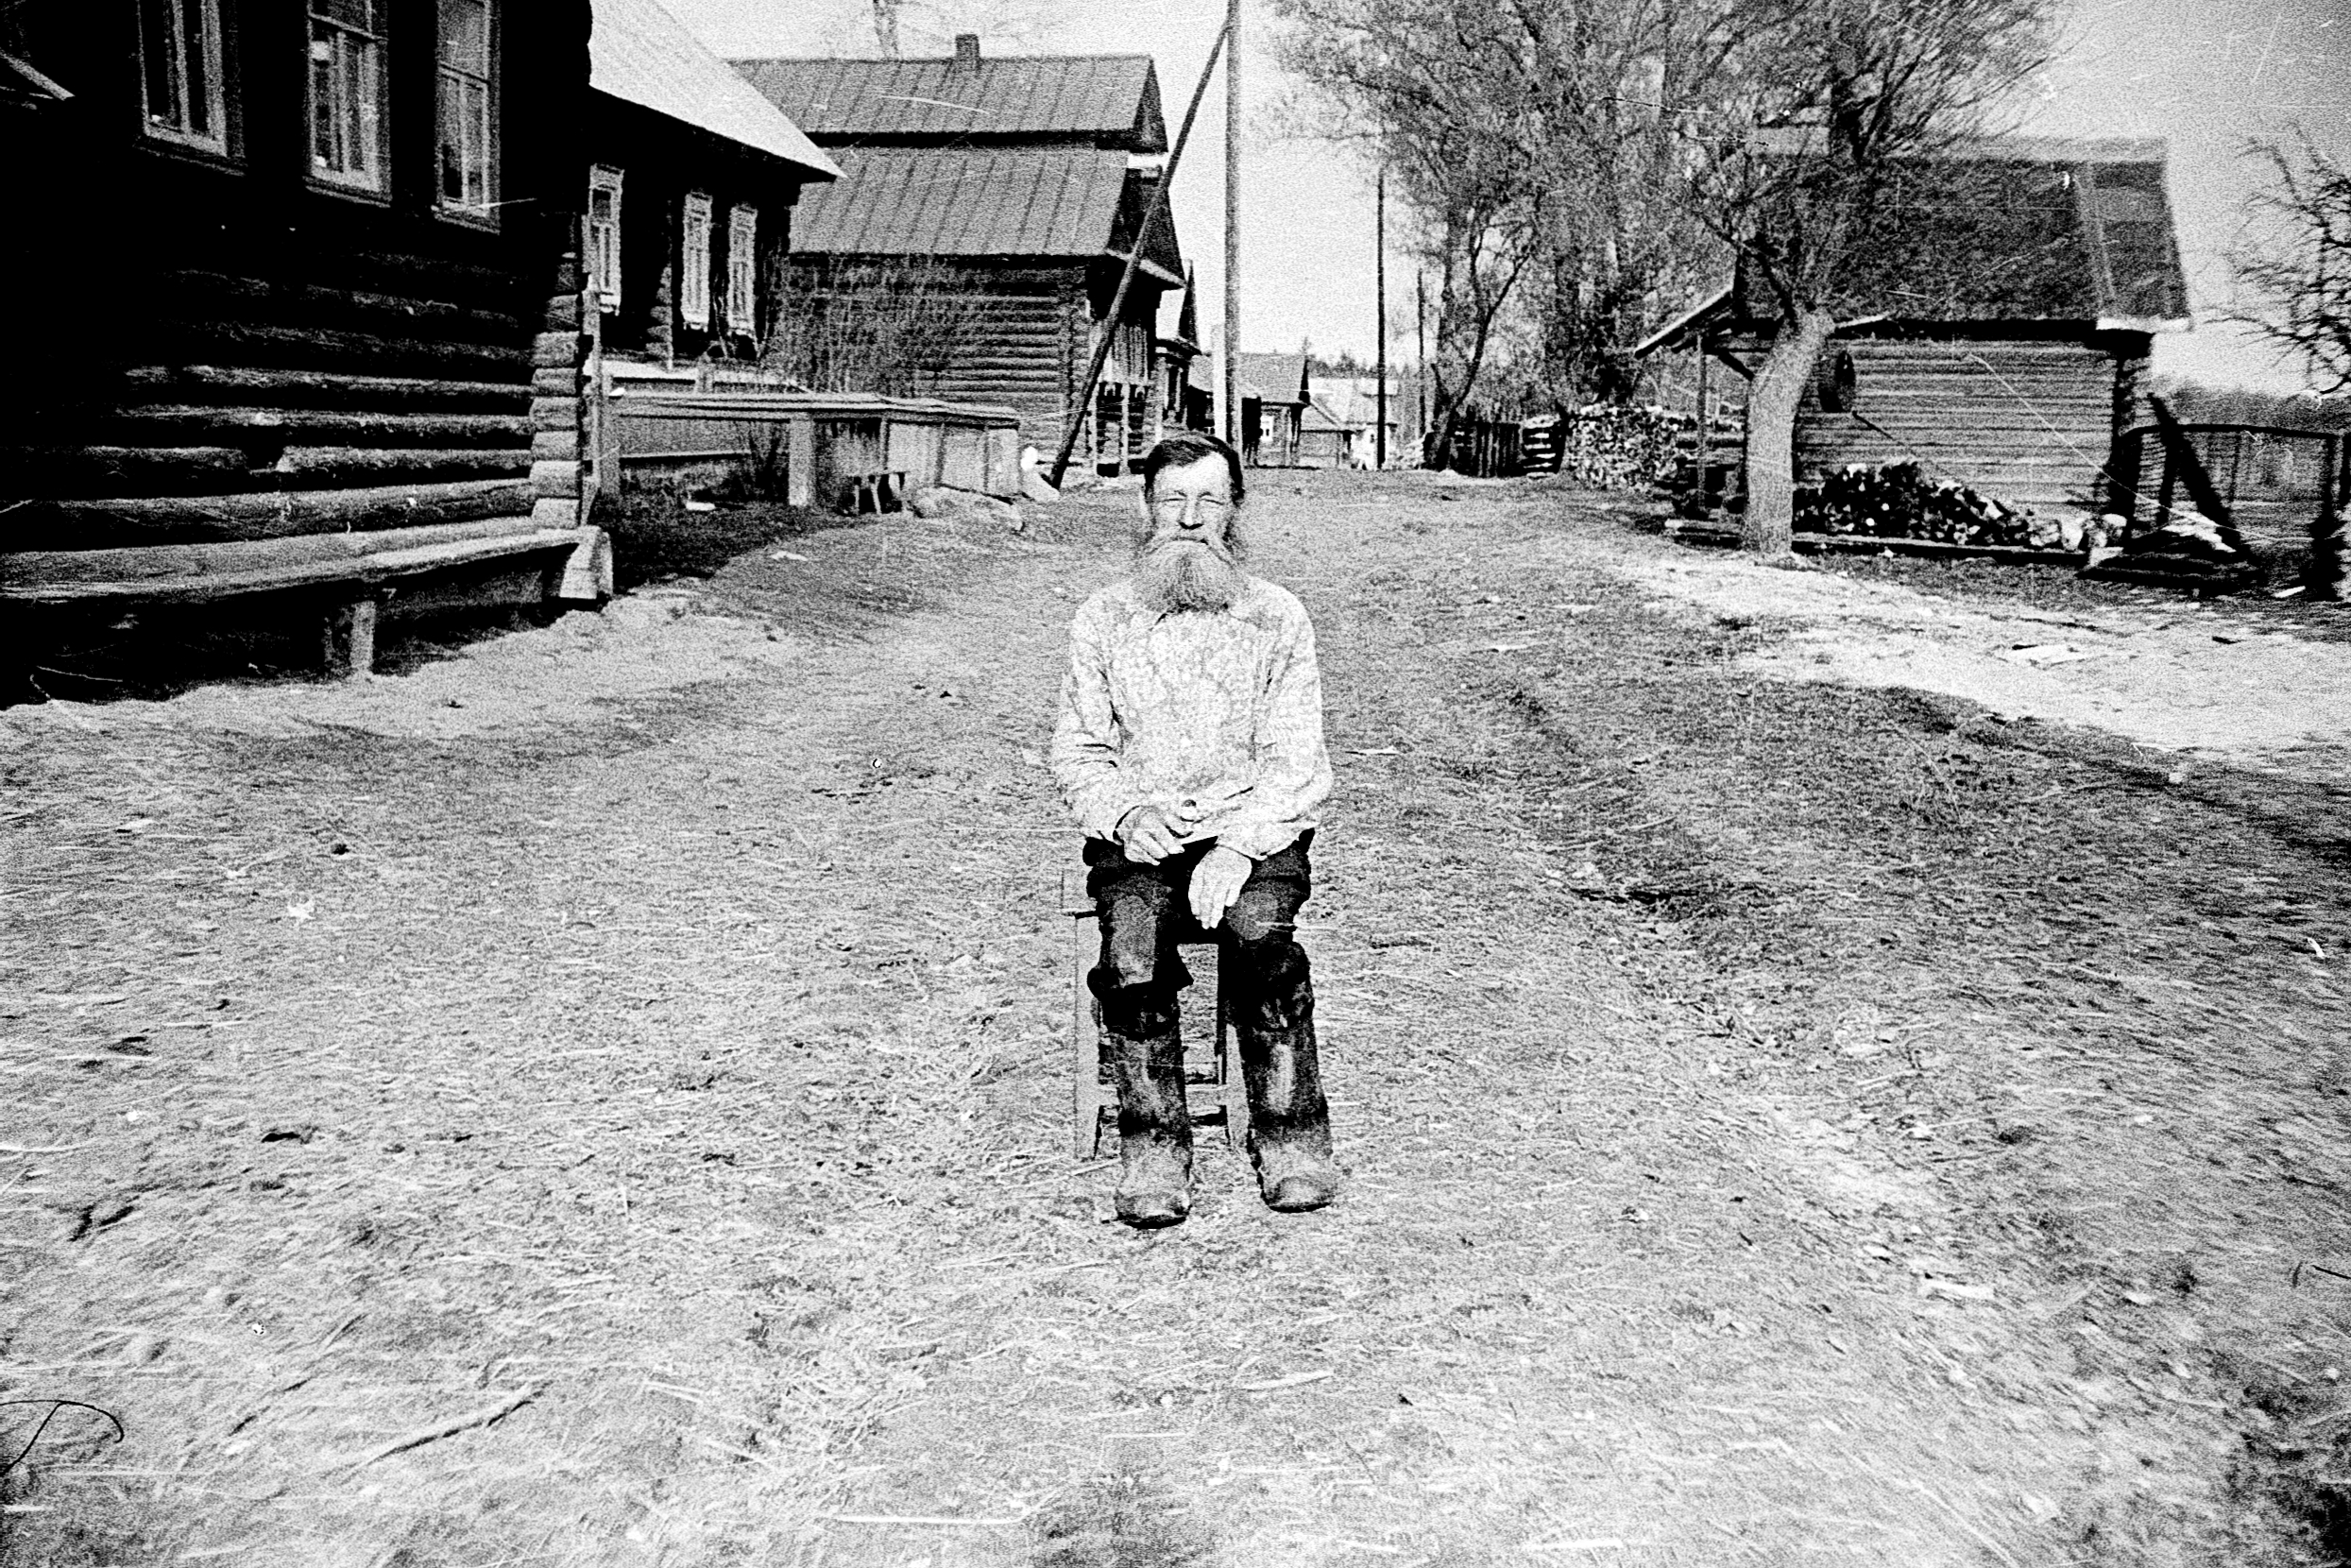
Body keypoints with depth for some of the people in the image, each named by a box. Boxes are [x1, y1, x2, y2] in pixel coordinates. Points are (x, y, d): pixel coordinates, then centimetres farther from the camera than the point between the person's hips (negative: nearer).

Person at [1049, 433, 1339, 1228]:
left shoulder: (1277, 617, 5)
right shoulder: (1102, 618, 9)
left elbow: (1296, 764, -1)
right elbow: (1077, 753, 9)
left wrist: (1239, 848, -18)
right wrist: (1127, 812, -12)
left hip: (1254, 833, -1)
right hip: (1138, 840, 1)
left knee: (1260, 932, -32)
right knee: (1132, 946, -30)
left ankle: (1291, 1139, -17)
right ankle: (1153, 1149, -17)